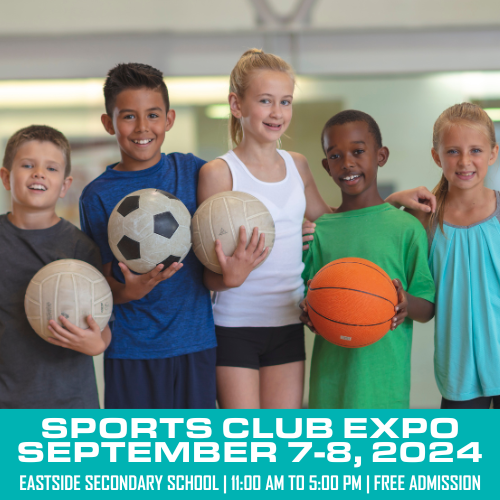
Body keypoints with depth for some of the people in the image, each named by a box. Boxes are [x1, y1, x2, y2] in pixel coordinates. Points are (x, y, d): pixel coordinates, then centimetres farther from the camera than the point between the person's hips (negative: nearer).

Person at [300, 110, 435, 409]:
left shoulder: (406, 228, -2)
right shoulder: (319, 231, 5)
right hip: (331, 380, 2)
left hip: (384, 381, -2)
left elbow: (429, 308, 0)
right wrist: (307, 312, -12)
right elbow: (305, 296, 10)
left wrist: (408, 305, -21)